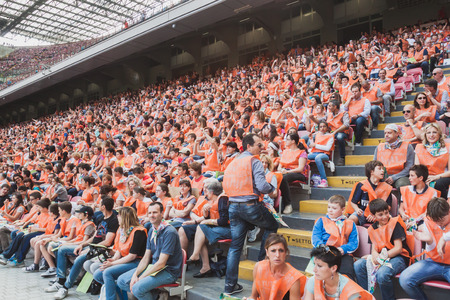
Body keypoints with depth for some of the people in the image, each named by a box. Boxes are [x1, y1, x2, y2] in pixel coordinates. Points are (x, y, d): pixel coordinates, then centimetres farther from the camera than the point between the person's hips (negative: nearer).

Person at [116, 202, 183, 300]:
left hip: (168, 271, -9)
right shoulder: (152, 231, 7)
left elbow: (161, 263, -21)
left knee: (137, 288, -28)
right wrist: (135, 275, -8)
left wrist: (140, 278, -18)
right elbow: (146, 258, 8)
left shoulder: (169, 232, -20)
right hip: (153, 266, 9)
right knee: (121, 281, 2)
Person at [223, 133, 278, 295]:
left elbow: (226, 186, 17)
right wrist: (273, 190, 1)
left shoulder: (233, 162, 15)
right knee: (272, 226, 21)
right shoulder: (254, 161, -7)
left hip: (233, 207, 7)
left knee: (235, 245, 10)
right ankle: (262, 261, 23)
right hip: (250, 205, -6)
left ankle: (230, 285, 12)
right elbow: (261, 185, -18)